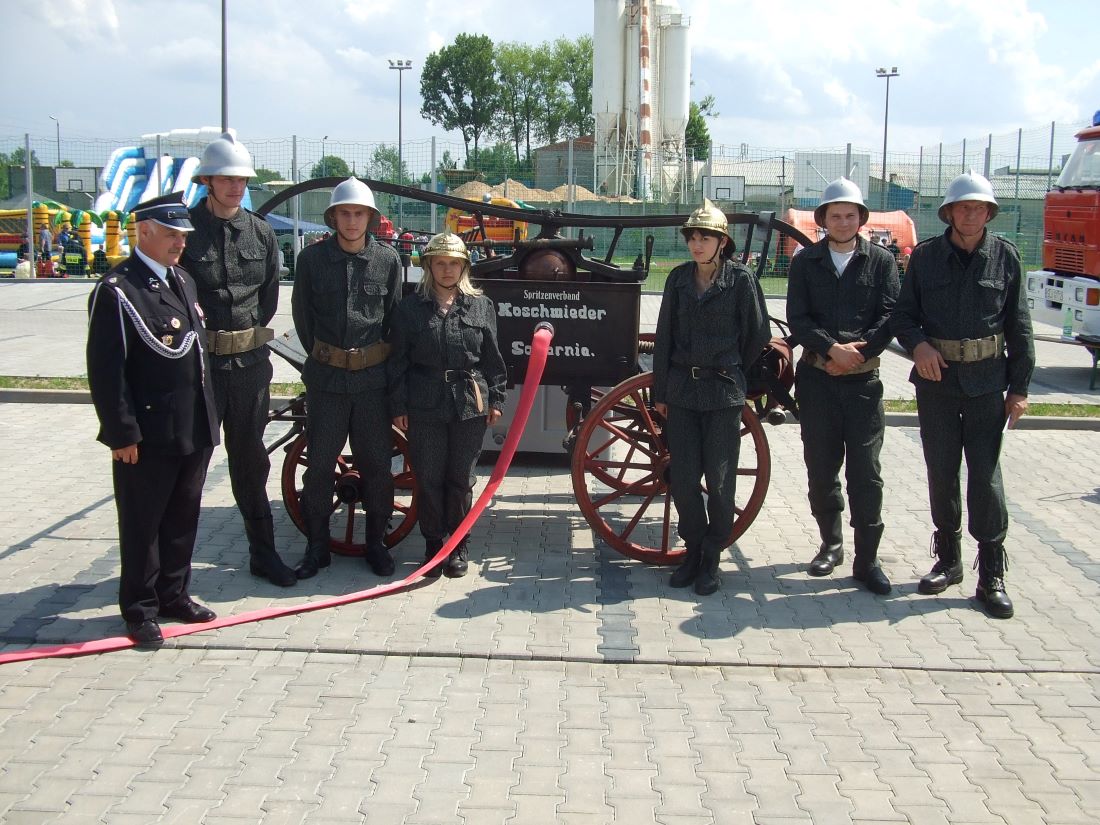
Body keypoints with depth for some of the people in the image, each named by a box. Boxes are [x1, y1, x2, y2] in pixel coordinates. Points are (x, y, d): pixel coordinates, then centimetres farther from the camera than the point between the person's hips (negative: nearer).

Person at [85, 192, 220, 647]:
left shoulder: (183, 281, 13)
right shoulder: (116, 290, -13)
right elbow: (105, 370, -15)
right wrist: (122, 434, -16)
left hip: (194, 431, 7)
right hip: (147, 436, -7)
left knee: (183, 518, 16)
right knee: (142, 524, 6)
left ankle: (173, 593, 31)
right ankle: (140, 609, 18)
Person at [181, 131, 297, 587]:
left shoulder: (261, 232, 8)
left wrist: (247, 334, 6)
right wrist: (196, 331, -9)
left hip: (250, 361, 4)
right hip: (198, 361, -4)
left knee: (250, 459, 14)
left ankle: (262, 551, 23)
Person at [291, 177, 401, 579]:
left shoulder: (387, 260, 1)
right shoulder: (312, 258, 0)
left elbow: (395, 317, 9)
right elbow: (302, 314, 9)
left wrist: (380, 359, 9)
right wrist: (320, 355, 12)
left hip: (374, 377, 0)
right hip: (326, 377, 0)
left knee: (376, 463, 7)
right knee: (319, 463, 5)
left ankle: (376, 543, 22)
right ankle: (317, 547, 17)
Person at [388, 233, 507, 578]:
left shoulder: (481, 306, 6)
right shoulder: (410, 308, 3)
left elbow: (492, 358, 9)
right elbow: (398, 361, 3)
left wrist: (495, 400, 5)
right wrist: (398, 406, -1)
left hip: (470, 405, 1)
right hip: (424, 407, 0)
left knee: (461, 479, 8)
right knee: (428, 478, 4)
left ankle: (458, 545, 22)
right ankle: (433, 543, 19)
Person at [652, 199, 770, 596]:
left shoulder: (741, 279, -4)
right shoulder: (678, 278, 6)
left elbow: (757, 336, 3)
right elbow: (664, 336, 9)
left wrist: (735, 374, 10)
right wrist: (659, 391, 8)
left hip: (724, 393, -3)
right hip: (682, 389, 3)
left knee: (719, 480, 3)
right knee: (683, 478, 5)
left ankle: (712, 557, 16)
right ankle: (693, 548, 22)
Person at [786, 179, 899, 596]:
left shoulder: (881, 261, 5)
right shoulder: (806, 261, 7)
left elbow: (889, 315, -3)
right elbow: (797, 318, -2)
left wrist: (857, 352, -14)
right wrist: (832, 348, -15)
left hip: (862, 379, -1)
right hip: (816, 377, 2)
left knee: (865, 472, -3)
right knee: (821, 467, 9)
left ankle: (867, 559, 3)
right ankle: (831, 543, 26)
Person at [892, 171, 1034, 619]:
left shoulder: (1004, 256, 0)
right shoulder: (925, 255, 2)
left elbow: (1019, 326, 3)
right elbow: (903, 313, 7)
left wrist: (1019, 387, 1)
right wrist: (918, 344, -14)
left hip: (986, 380, -1)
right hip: (935, 376, 2)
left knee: (986, 474, -4)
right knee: (941, 472, 9)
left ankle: (991, 574, 4)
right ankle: (948, 559, 24)